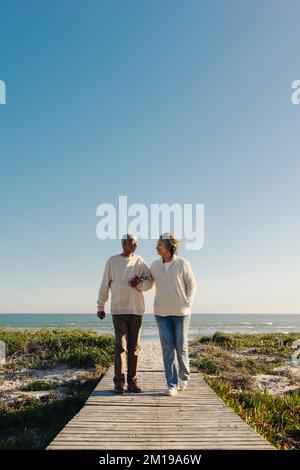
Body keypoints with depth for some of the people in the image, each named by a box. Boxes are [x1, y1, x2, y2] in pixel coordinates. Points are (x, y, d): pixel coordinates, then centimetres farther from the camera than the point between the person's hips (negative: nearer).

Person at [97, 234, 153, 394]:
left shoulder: (140, 262, 5)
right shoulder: (112, 261, 4)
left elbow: (149, 282, 5)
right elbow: (105, 285, 6)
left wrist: (139, 284, -15)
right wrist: (100, 306, 5)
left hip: (136, 310, 2)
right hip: (118, 310, -1)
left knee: (134, 347, 6)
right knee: (120, 346, -5)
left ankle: (132, 381, 13)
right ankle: (119, 382, -1)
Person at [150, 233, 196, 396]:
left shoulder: (182, 263, -10)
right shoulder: (154, 265, 0)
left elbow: (191, 284, -1)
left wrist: (188, 303, -10)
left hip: (180, 311, -2)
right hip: (162, 312, 2)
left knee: (181, 346, 5)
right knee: (167, 347, -2)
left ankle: (183, 376, 30)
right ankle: (172, 384, 4)